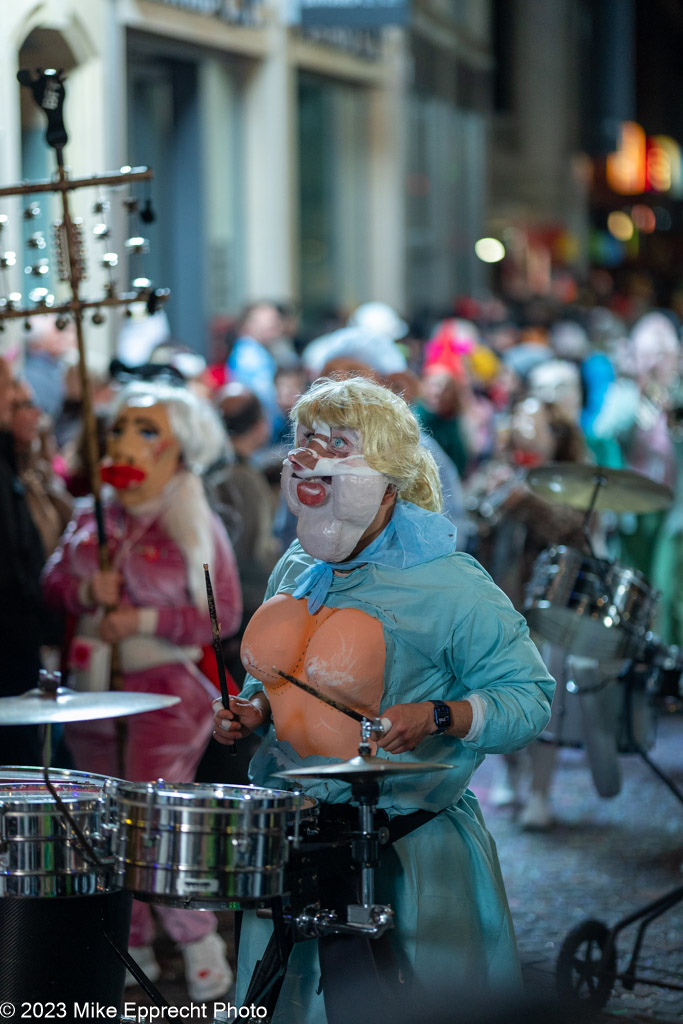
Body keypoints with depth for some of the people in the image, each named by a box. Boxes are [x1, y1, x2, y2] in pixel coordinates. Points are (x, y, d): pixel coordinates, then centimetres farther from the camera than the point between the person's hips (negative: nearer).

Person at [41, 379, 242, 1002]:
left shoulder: (197, 527, -4)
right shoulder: (91, 519, 10)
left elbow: (225, 615, -8)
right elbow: (52, 581, 5)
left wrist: (145, 620, -17)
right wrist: (87, 590, -16)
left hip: (167, 691, -6)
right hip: (94, 689, 6)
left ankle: (199, 943, 4)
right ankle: (132, 951, 21)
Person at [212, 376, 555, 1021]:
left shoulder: (448, 586, -14)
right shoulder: (297, 570, 8)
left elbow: (529, 697, -12)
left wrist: (436, 718, -26)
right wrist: (255, 709, 4)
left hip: (411, 844, -6)